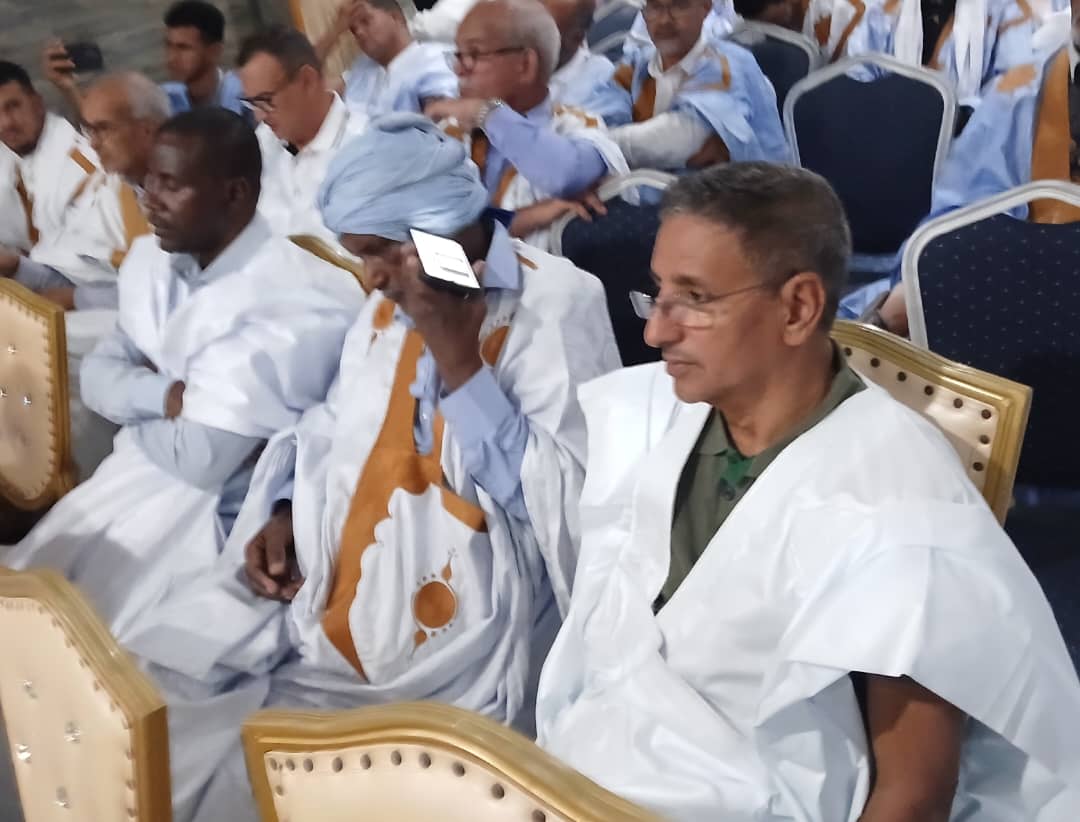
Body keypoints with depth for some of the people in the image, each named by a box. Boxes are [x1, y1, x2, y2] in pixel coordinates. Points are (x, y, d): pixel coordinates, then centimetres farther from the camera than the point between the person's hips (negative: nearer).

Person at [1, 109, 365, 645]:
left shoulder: (285, 301, -24)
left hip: (213, 516, -7)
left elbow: (200, 458, -24)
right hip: (129, 483, 7)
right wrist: (166, 395, -16)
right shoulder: (151, 258, 4)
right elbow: (96, 377, 5)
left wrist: (135, 411, -4)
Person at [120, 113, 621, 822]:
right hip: (318, 587, 7)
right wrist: (284, 512, 5)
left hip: (443, 635, -7)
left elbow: (558, 498, -17)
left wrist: (459, 360, -21)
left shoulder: (557, 306, -10)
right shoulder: (393, 301, 13)